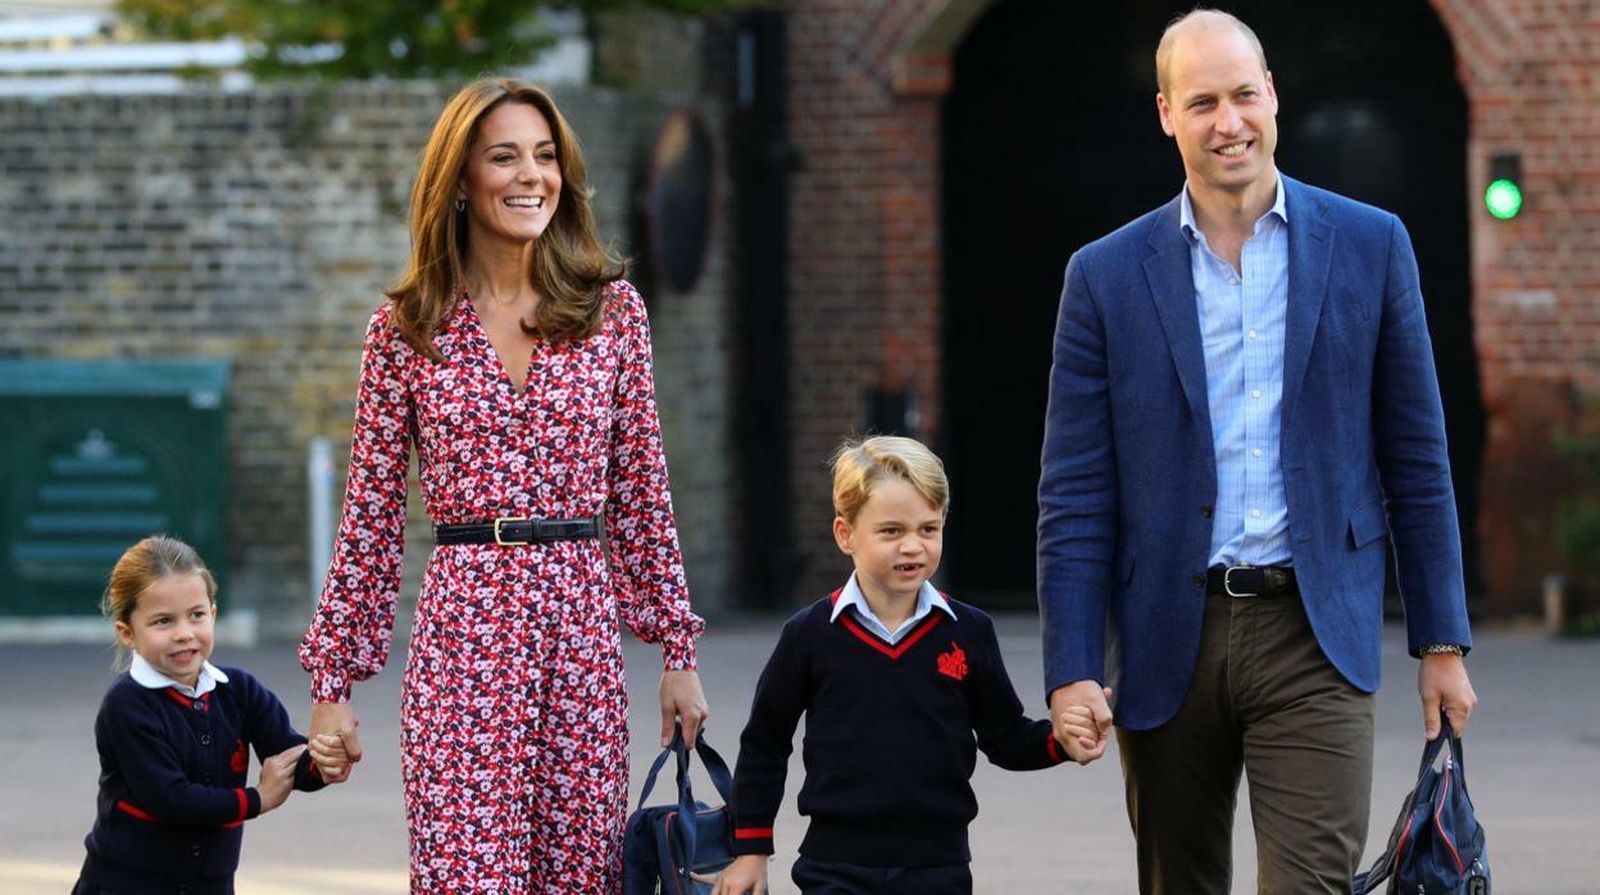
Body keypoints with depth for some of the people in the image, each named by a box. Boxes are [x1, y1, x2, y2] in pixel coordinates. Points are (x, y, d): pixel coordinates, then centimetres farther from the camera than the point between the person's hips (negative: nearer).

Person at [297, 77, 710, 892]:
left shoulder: (611, 308, 7)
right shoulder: (407, 328, 2)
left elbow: (641, 490, 11)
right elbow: (370, 515, 6)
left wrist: (678, 650, 9)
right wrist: (332, 684, 4)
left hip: (584, 624, 2)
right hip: (462, 625, -2)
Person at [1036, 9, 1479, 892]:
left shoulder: (1368, 246, 4)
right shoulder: (1107, 276, 4)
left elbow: (1416, 456, 7)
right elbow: (1075, 495, 2)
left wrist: (1442, 643, 4)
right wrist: (1072, 671, -6)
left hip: (1313, 632, -1)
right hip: (1167, 644, 1)